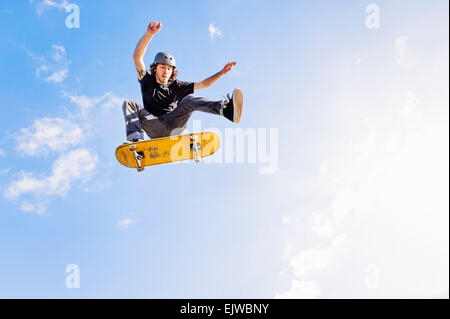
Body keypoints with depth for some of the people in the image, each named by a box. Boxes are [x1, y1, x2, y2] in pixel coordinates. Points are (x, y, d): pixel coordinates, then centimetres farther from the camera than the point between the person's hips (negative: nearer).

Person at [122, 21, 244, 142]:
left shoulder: (176, 86, 22)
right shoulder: (148, 82, 14)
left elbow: (203, 84, 20)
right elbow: (137, 57, 0)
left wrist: (222, 72, 8)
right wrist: (149, 34, -14)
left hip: (173, 126, 1)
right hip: (155, 130, -1)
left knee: (189, 99, -20)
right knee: (129, 104, -21)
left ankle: (225, 109, -48)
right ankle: (135, 138, -49)